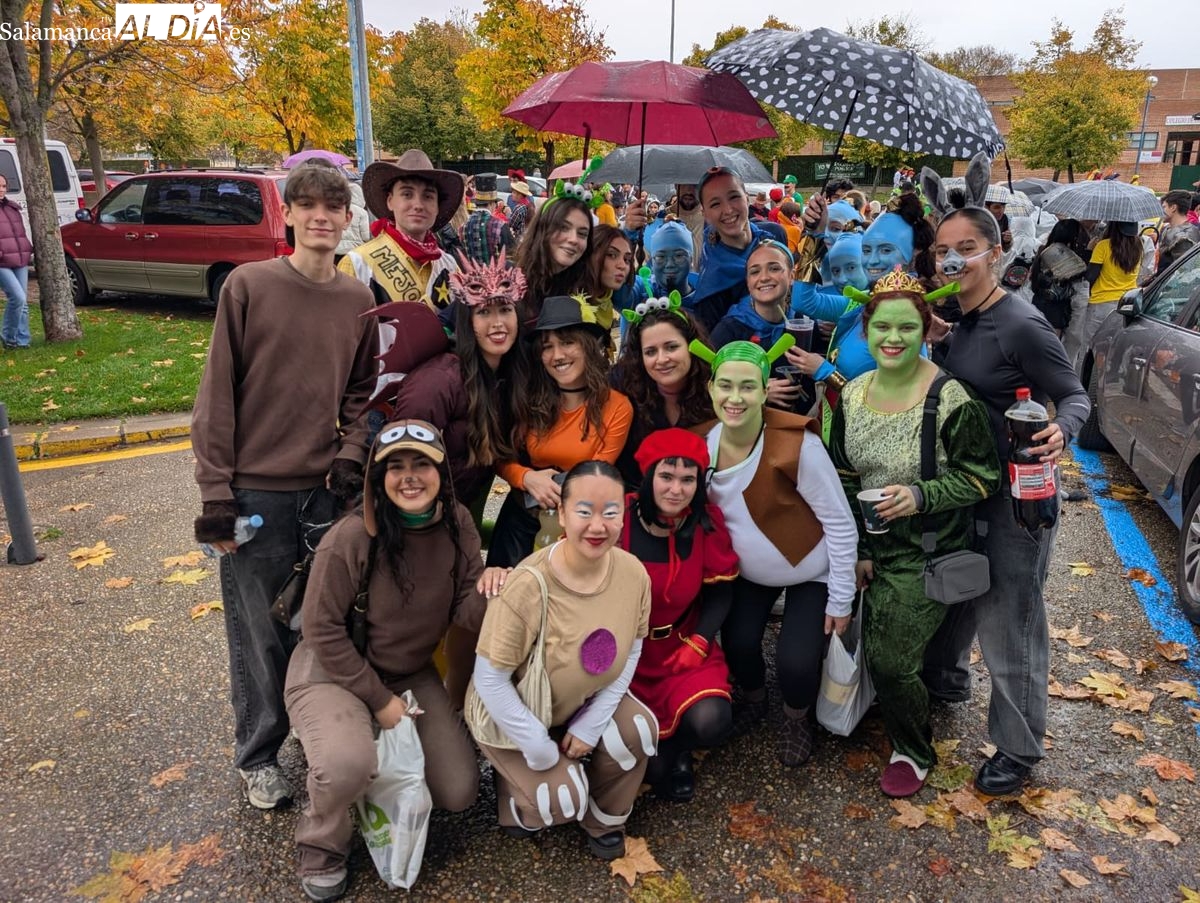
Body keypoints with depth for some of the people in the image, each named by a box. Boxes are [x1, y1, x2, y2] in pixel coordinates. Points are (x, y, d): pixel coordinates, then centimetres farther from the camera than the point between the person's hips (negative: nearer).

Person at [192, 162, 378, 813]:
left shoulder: (358, 301, 5)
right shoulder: (248, 286, -6)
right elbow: (217, 393, -6)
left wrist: (351, 454, -3)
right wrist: (215, 491, -9)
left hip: (327, 489, 3)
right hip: (256, 490, -3)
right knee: (259, 633, 8)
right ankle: (258, 756, 27)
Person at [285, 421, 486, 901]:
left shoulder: (457, 524, -11)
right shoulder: (351, 539, -25)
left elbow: (464, 613, -8)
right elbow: (322, 630, -17)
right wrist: (378, 699, -14)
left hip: (412, 673, 5)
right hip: (335, 670, -5)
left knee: (458, 795, 2)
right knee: (348, 766, -34)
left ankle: (389, 756, 31)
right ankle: (322, 844, 2)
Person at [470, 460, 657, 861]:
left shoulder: (633, 573, -19)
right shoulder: (528, 586, -35)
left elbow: (631, 653, -5)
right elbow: (490, 680, -26)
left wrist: (591, 724, -11)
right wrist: (539, 749, -20)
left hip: (584, 703, 5)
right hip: (513, 714, -4)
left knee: (638, 730, -19)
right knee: (563, 800, -16)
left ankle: (603, 820, 11)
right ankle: (517, 796, 21)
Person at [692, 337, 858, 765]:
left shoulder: (797, 444, -30)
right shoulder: (703, 443, -15)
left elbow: (840, 523, -21)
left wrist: (841, 599, -15)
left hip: (810, 573, -4)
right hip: (746, 570, 4)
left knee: (795, 661, -14)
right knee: (738, 644, -8)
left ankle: (797, 719, 23)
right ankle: (752, 698, 30)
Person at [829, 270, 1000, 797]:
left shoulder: (951, 399, -18)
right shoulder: (852, 395, 0)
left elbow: (983, 477, -11)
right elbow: (843, 479, 7)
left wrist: (922, 496, -27)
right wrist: (856, 552, 4)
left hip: (930, 553, -5)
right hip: (874, 550, 6)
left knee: (889, 661, -7)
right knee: (875, 653, 11)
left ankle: (915, 751, 23)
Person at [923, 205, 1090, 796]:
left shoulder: (1021, 326, -20)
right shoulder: (960, 316, 1)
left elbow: (1076, 396, -15)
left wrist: (1060, 431, -36)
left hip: (1016, 494, -8)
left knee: (1009, 620, 3)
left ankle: (1019, 749, 22)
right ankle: (946, 680, 49)